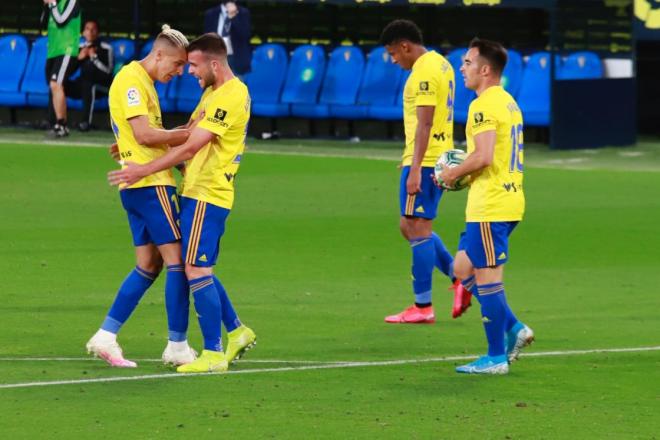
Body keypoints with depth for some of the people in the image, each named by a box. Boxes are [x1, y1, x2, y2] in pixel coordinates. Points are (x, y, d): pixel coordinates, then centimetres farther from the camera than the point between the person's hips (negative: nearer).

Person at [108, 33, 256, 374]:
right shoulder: (214, 92, 16)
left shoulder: (230, 97, -18)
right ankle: (237, 333, 24)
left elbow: (191, 146, -20)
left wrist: (144, 170, -17)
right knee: (199, 270, 15)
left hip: (206, 195, -10)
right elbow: (189, 134, 25)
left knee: (197, 271, -10)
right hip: (198, 192, 10)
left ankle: (213, 354, -8)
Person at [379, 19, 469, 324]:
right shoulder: (440, 64, 15)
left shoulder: (423, 72, -16)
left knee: (417, 229, -5)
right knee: (410, 228, 16)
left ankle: (422, 307, -3)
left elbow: (424, 123, -22)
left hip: (423, 161, -10)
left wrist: (415, 168, -24)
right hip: (439, 158, 10)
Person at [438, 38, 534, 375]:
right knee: (463, 268, 17)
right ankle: (513, 329, 14)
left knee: (487, 278, -4)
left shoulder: (483, 106, -16)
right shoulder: (508, 102, 16)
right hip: (507, 198, 10)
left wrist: (454, 173, -8)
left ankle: (496, 357, 1)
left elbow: (483, 156, -25)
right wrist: (463, 174, 16)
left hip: (490, 207, -10)